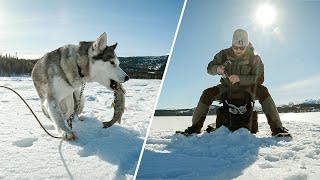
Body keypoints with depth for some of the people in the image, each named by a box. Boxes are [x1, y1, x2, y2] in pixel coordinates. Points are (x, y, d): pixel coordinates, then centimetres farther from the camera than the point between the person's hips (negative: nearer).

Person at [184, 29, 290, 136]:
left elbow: (259, 78, -20)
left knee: (262, 90, -32)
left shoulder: (254, 58, -14)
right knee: (207, 93, -24)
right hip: (227, 88, 1)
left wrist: (240, 79, -36)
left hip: (246, 89, -1)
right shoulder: (224, 54, -10)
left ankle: (276, 128, -27)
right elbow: (209, 68, -4)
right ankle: (196, 127, -14)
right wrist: (217, 69, -30)